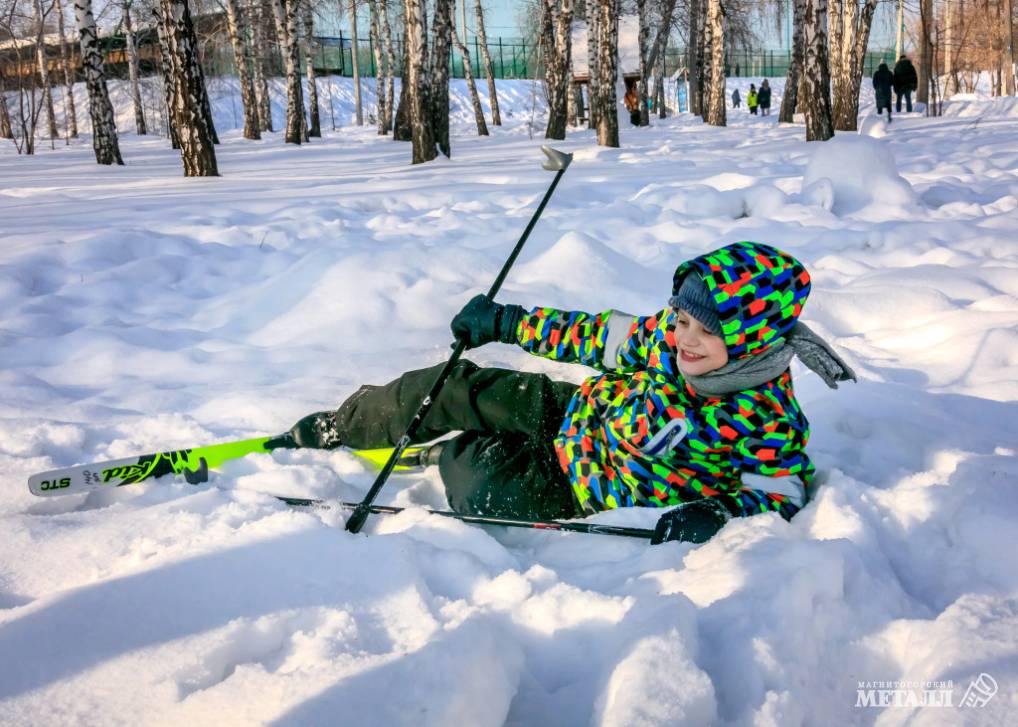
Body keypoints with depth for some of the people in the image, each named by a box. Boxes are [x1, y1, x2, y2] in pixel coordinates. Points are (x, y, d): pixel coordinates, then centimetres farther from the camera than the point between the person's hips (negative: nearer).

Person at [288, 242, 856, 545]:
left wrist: (716, 511, -40)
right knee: (451, 388, 0)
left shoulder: (769, 420, -29)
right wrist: (507, 322, 2)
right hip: (577, 411, 5)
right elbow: (602, 337, -2)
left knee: (484, 493, -23)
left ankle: (457, 449, 14)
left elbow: (784, 493, -20)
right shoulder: (667, 336, -15)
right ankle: (334, 428, 24)